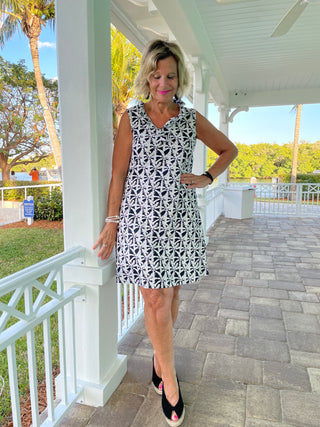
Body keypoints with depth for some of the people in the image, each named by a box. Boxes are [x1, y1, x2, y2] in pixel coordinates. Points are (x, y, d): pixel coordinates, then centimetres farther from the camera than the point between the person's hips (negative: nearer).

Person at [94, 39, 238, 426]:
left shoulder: (192, 119, 9)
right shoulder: (131, 117, 4)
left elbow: (229, 150, 21)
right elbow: (119, 174, 1)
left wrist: (207, 178, 5)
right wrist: (111, 223, -3)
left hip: (180, 220, 2)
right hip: (141, 219, -2)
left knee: (170, 296, 11)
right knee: (155, 299, 0)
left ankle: (160, 357, 36)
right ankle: (170, 379, 19)